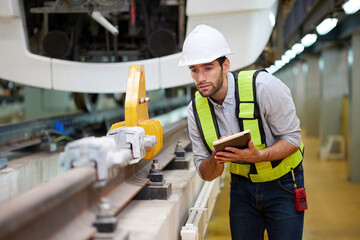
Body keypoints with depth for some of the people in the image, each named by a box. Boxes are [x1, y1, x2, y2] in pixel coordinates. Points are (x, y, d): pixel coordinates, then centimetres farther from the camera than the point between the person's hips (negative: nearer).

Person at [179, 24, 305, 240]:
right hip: (242, 186, 3)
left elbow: (292, 138, -17)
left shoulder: (264, 87, -24)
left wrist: (257, 156, -34)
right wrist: (217, 159, -28)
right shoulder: (195, 110, -10)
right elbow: (206, 174, -4)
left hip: (282, 183, -3)